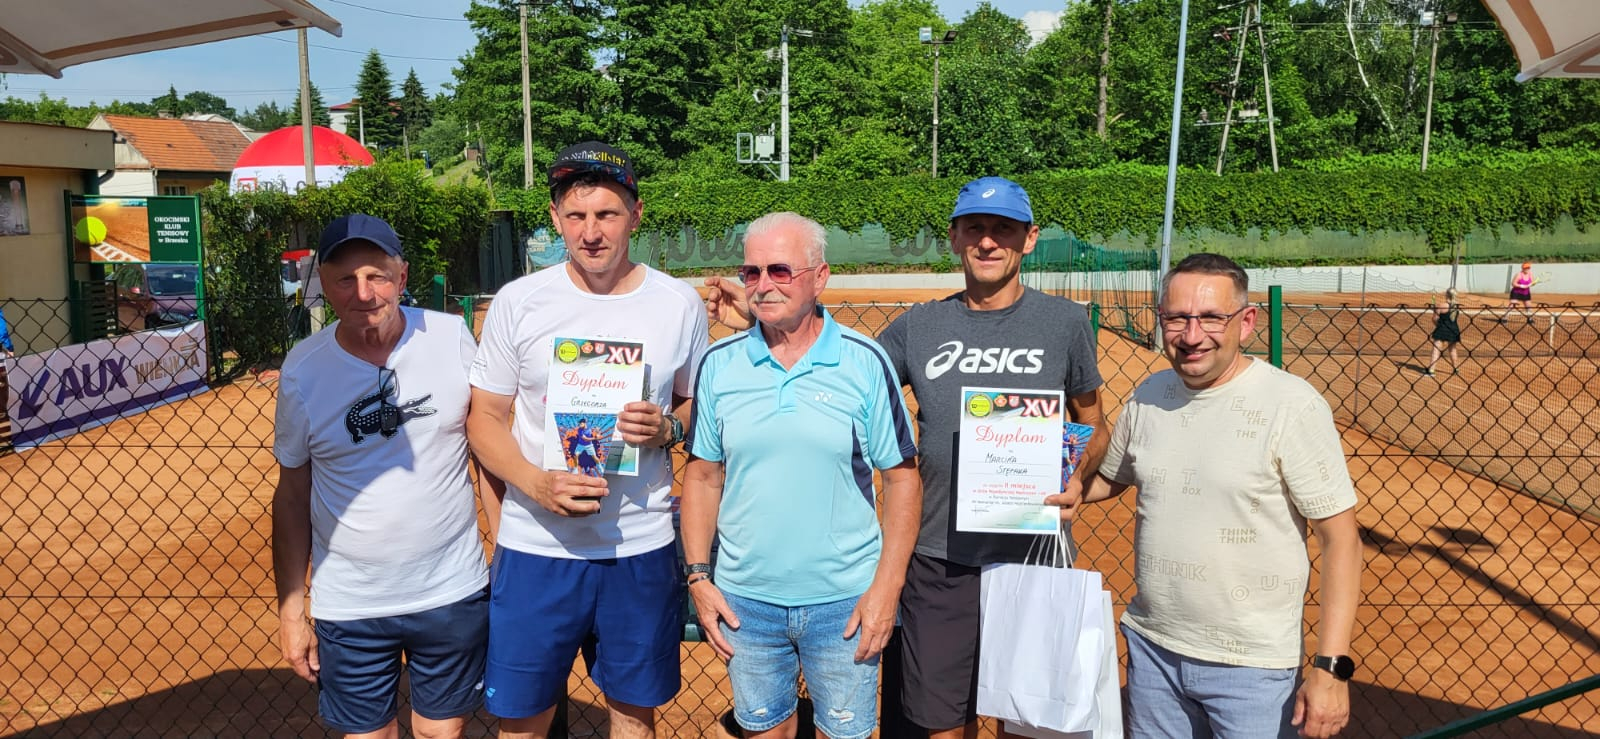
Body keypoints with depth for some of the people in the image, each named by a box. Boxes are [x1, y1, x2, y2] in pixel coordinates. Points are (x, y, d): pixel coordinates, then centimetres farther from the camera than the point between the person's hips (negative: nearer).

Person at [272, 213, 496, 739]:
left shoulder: (452, 338, -8)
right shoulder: (302, 370, -6)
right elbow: (292, 495, 2)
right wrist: (291, 610, 2)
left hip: (453, 595, 0)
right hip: (348, 606, 0)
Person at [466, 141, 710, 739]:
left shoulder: (680, 304, -1)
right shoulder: (518, 302, -4)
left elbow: (700, 408, 9)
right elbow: (484, 417, 1)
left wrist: (666, 428, -14)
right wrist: (537, 485, -17)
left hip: (642, 546, 1)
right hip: (536, 545, 0)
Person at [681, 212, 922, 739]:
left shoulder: (864, 362, -7)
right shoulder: (720, 364, -1)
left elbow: (901, 478, -5)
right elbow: (702, 477, 6)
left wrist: (886, 587, -9)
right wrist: (698, 575, 0)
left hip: (843, 600, -2)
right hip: (744, 599, 2)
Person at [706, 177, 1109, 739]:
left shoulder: (1064, 322, -1)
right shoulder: (918, 327, 3)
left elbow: (1093, 426, 9)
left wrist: (1076, 478, -10)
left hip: (1032, 554, -1)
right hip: (941, 560, 1)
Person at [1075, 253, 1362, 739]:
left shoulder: (1292, 405, -14)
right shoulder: (1149, 395, 2)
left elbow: (1341, 538, -13)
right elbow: (1109, 479, 16)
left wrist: (1331, 667, -17)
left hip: (1252, 666, -5)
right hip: (1151, 648, 5)